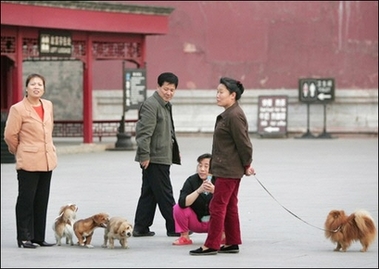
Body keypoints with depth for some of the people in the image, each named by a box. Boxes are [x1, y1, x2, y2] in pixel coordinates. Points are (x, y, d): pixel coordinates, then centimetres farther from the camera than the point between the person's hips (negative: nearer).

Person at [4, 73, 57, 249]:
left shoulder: (48, 106, 9)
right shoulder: (18, 109, -9)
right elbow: (10, 135, -5)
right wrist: (19, 152, 7)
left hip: (47, 160, 6)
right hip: (28, 162, -6)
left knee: (42, 201, 9)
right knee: (26, 200, -2)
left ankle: (38, 237, 15)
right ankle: (24, 238, 3)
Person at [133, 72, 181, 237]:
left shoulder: (166, 105, 19)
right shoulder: (151, 105, -14)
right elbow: (144, 132, -20)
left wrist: (175, 152, 31)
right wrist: (144, 155, -23)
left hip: (162, 158, 10)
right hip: (154, 158, -10)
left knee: (150, 193, 11)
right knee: (164, 194, -3)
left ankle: (141, 228, 15)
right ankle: (174, 227, 3)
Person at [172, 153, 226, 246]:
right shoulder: (192, 181, -12)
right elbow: (182, 203, -27)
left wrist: (214, 191, -44)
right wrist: (199, 191, -40)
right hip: (196, 222, 0)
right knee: (178, 208, -24)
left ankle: (223, 235, -1)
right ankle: (184, 237, -5)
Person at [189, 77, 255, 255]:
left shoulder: (234, 116, -19)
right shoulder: (228, 114, 13)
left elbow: (243, 143, -18)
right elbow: (242, 143, 17)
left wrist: (247, 165, -9)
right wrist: (245, 165, 14)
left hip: (228, 171, -11)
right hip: (227, 169, 11)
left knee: (217, 206, -7)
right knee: (229, 207, 14)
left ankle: (211, 245, -4)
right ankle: (232, 243, 19)